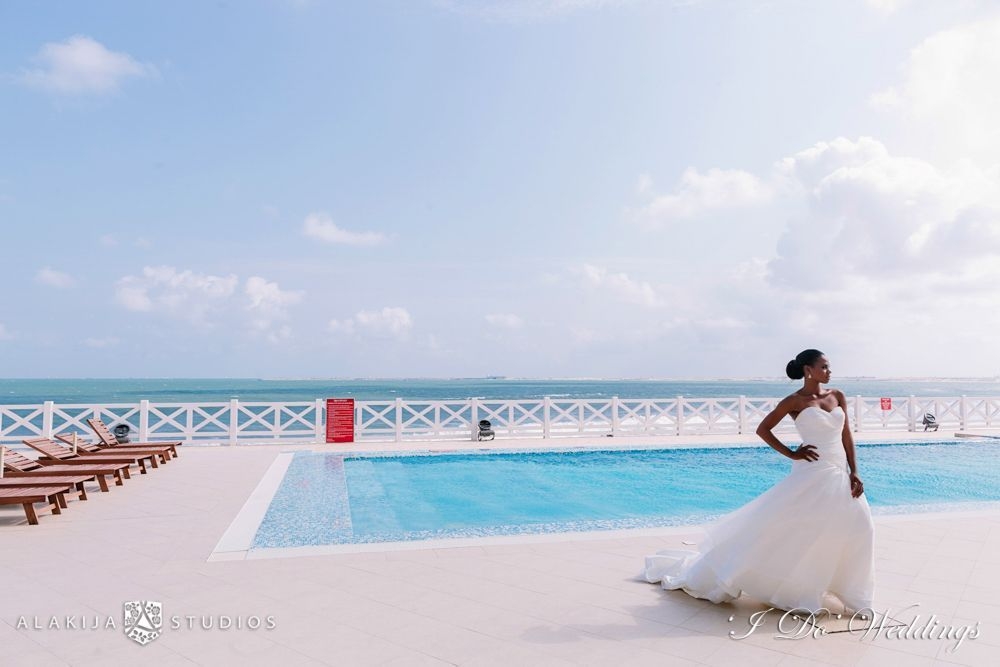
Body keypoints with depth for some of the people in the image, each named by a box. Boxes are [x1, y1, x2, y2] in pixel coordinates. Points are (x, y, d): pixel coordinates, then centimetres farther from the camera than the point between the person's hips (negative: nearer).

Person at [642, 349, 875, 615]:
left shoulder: (838, 396, 9)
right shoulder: (794, 401, -6)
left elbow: (847, 437, 11)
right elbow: (763, 429, -4)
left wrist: (854, 473, 3)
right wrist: (792, 454, -8)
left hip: (840, 476, 6)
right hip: (811, 474, -6)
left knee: (858, 527, 2)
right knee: (776, 524, -3)